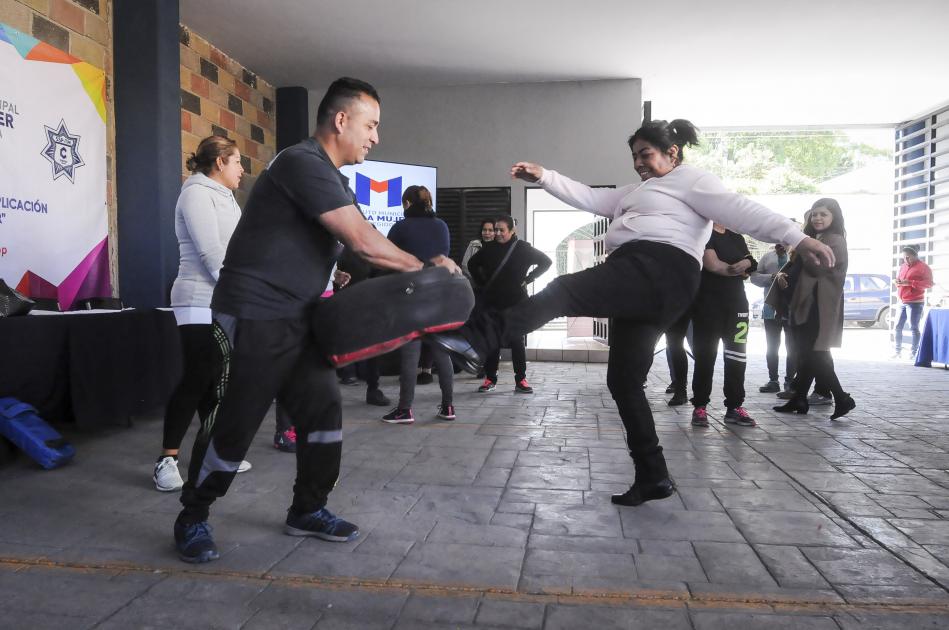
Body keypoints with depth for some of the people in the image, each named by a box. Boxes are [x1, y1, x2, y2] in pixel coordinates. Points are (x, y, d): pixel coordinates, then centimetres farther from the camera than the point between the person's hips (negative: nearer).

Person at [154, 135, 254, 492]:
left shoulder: (223, 198, 20)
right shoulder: (198, 193, -7)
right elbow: (211, 253, -17)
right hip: (202, 303, -9)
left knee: (216, 381, 10)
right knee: (196, 380, -8)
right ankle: (166, 460, 0)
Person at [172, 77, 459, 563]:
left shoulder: (333, 178, 15)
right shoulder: (303, 164, -18)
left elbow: (361, 244, 14)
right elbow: (363, 240, -22)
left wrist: (417, 268, 2)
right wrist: (422, 267, -9)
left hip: (296, 319, 10)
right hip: (254, 317, -9)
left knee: (323, 411, 8)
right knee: (234, 423, 0)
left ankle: (307, 510, 24)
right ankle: (192, 519, 20)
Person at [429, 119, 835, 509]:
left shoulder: (690, 180, 10)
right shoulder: (638, 192, 36)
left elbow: (739, 210, -3)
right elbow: (589, 198, 28)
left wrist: (797, 239, -14)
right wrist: (543, 177, 19)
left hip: (658, 273, -9)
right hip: (638, 284, 10)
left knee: (565, 291, -24)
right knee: (623, 381, 5)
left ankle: (478, 339, -37)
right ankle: (653, 478, 9)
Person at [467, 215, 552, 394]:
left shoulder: (522, 248, -3)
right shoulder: (489, 248, 5)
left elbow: (545, 262, 2)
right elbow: (472, 264, 21)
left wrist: (527, 279, -4)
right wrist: (481, 283, 11)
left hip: (515, 303, -2)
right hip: (492, 302, 3)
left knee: (517, 341, 2)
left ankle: (521, 380, 7)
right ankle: (490, 378, 13)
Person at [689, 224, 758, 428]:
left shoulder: (736, 237, 17)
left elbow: (751, 263, 11)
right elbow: (713, 265, -16)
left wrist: (747, 263, -12)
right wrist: (738, 269, -3)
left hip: (737, 302, 6)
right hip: (708, 303, -6)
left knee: (737, 354, 4)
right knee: (705, 355, -3)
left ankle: (734, 407, 10)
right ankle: (699, 407, 3)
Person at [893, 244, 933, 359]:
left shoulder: (923, 267, -6)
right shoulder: (903, 266, 15)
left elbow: (929, 283, -14)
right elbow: (898, 279, 25)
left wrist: (910, 283, -22)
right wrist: (897, 282, 0)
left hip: (915, 302, -7)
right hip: (902, 302, 7)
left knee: (914, 328, -5)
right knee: (898, 327, 9)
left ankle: (914, 352, 1)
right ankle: (898, 351, 18)